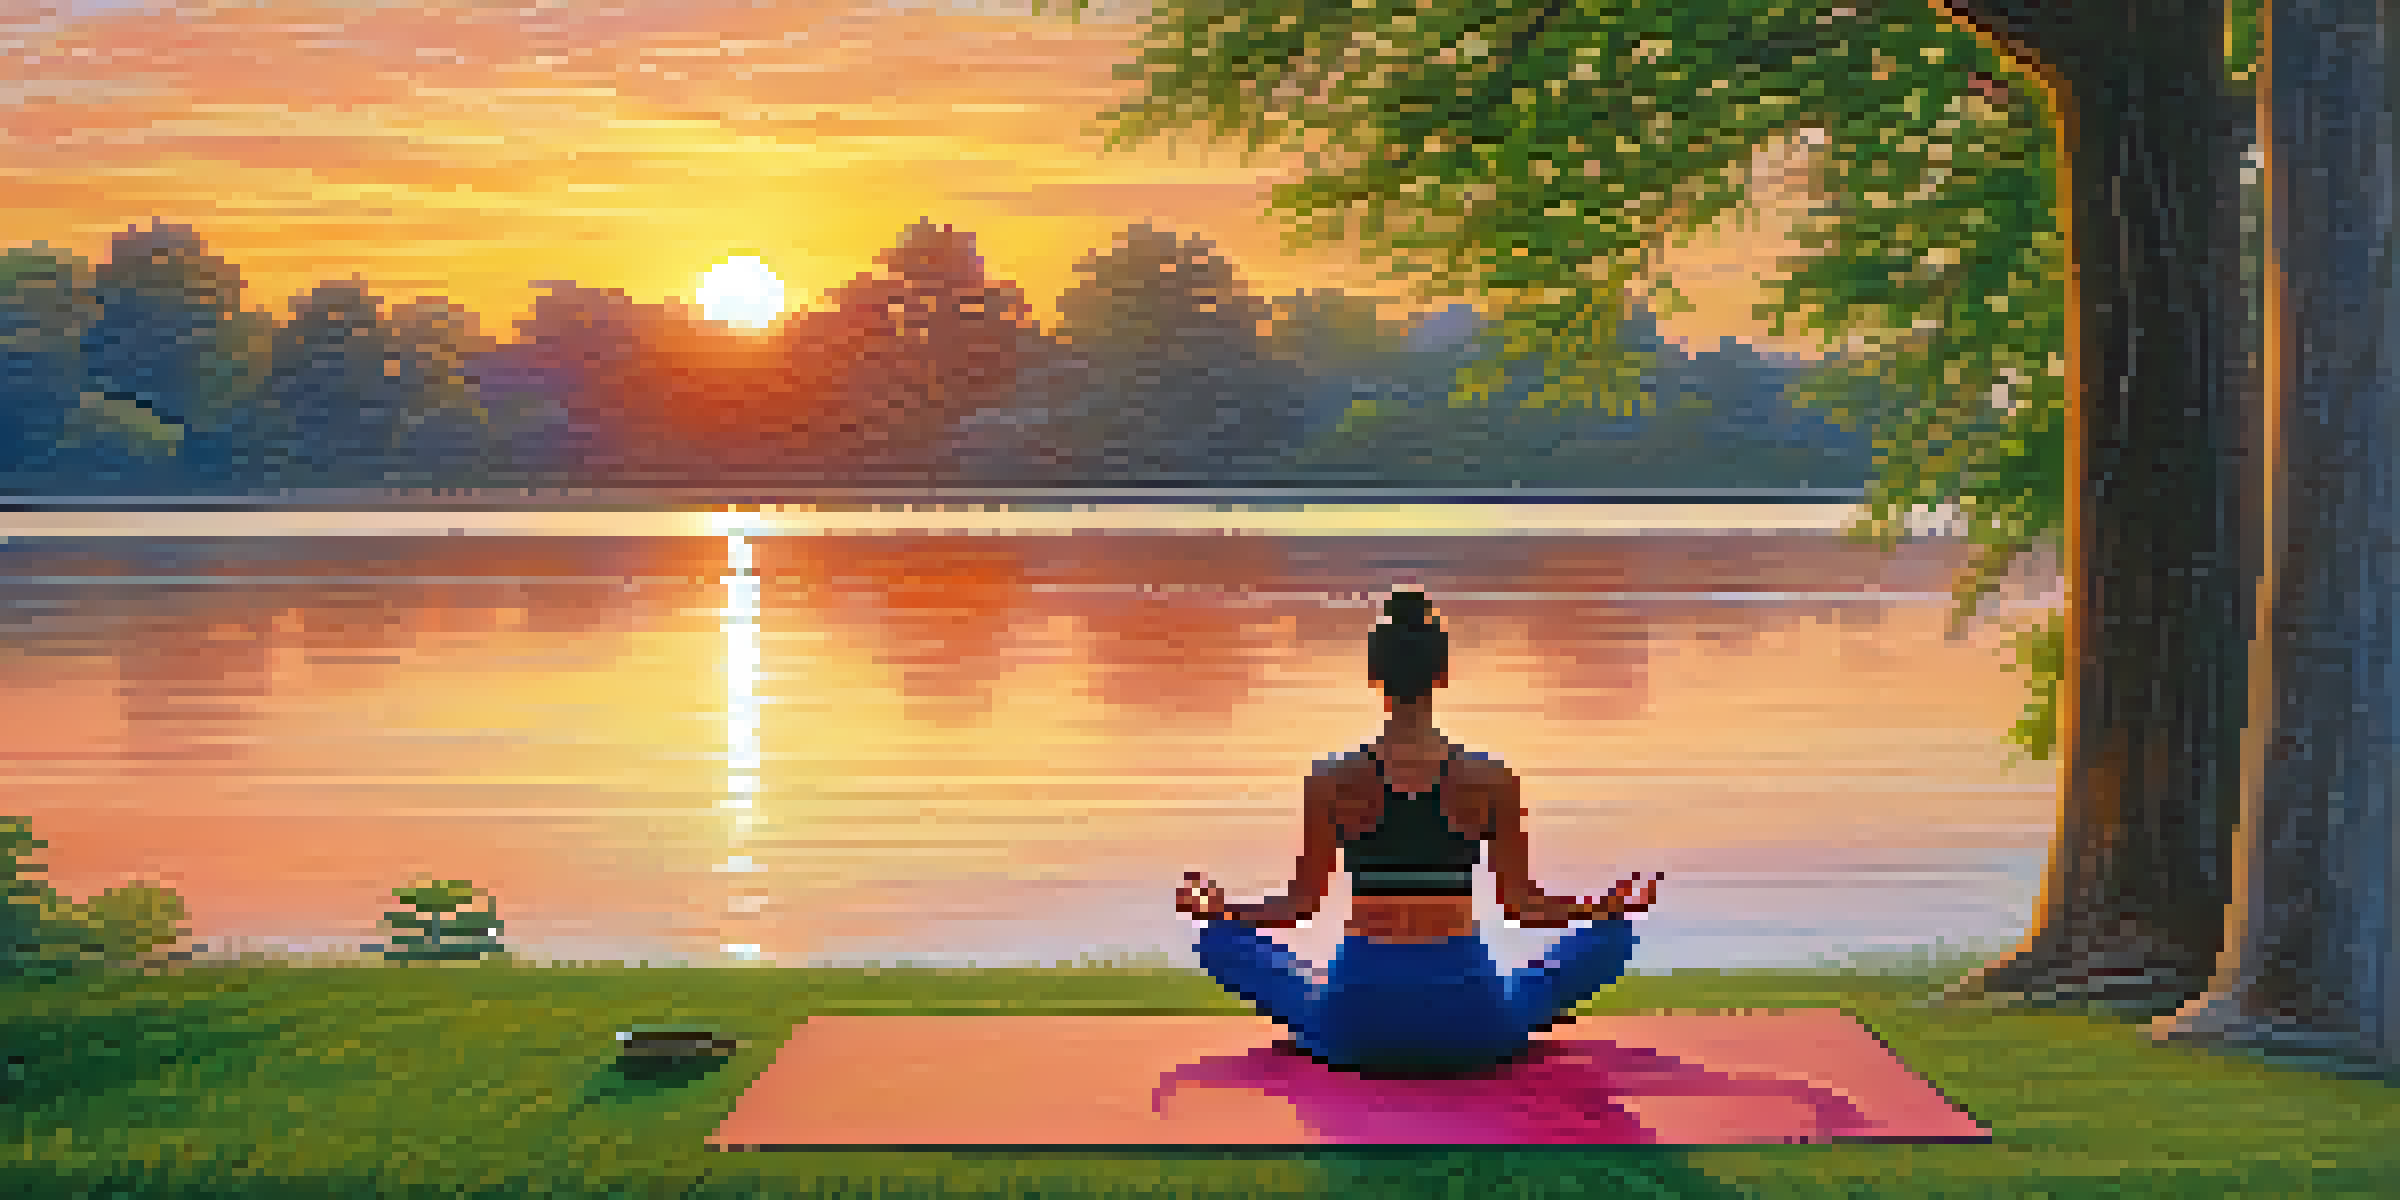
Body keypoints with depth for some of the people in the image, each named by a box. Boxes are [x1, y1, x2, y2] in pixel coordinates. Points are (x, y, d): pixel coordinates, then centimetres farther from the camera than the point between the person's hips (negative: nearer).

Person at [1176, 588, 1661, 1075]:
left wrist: (1218, 912, 17)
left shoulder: (1331, 782, -7)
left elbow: (1302, 903, 0)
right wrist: (1611, 909, 15)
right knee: (1609, 936, 22)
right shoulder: (1490, 779, -7)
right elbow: (1521, 903, -1)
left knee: (1221, 936, 23)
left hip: (1357, 1030, 0)